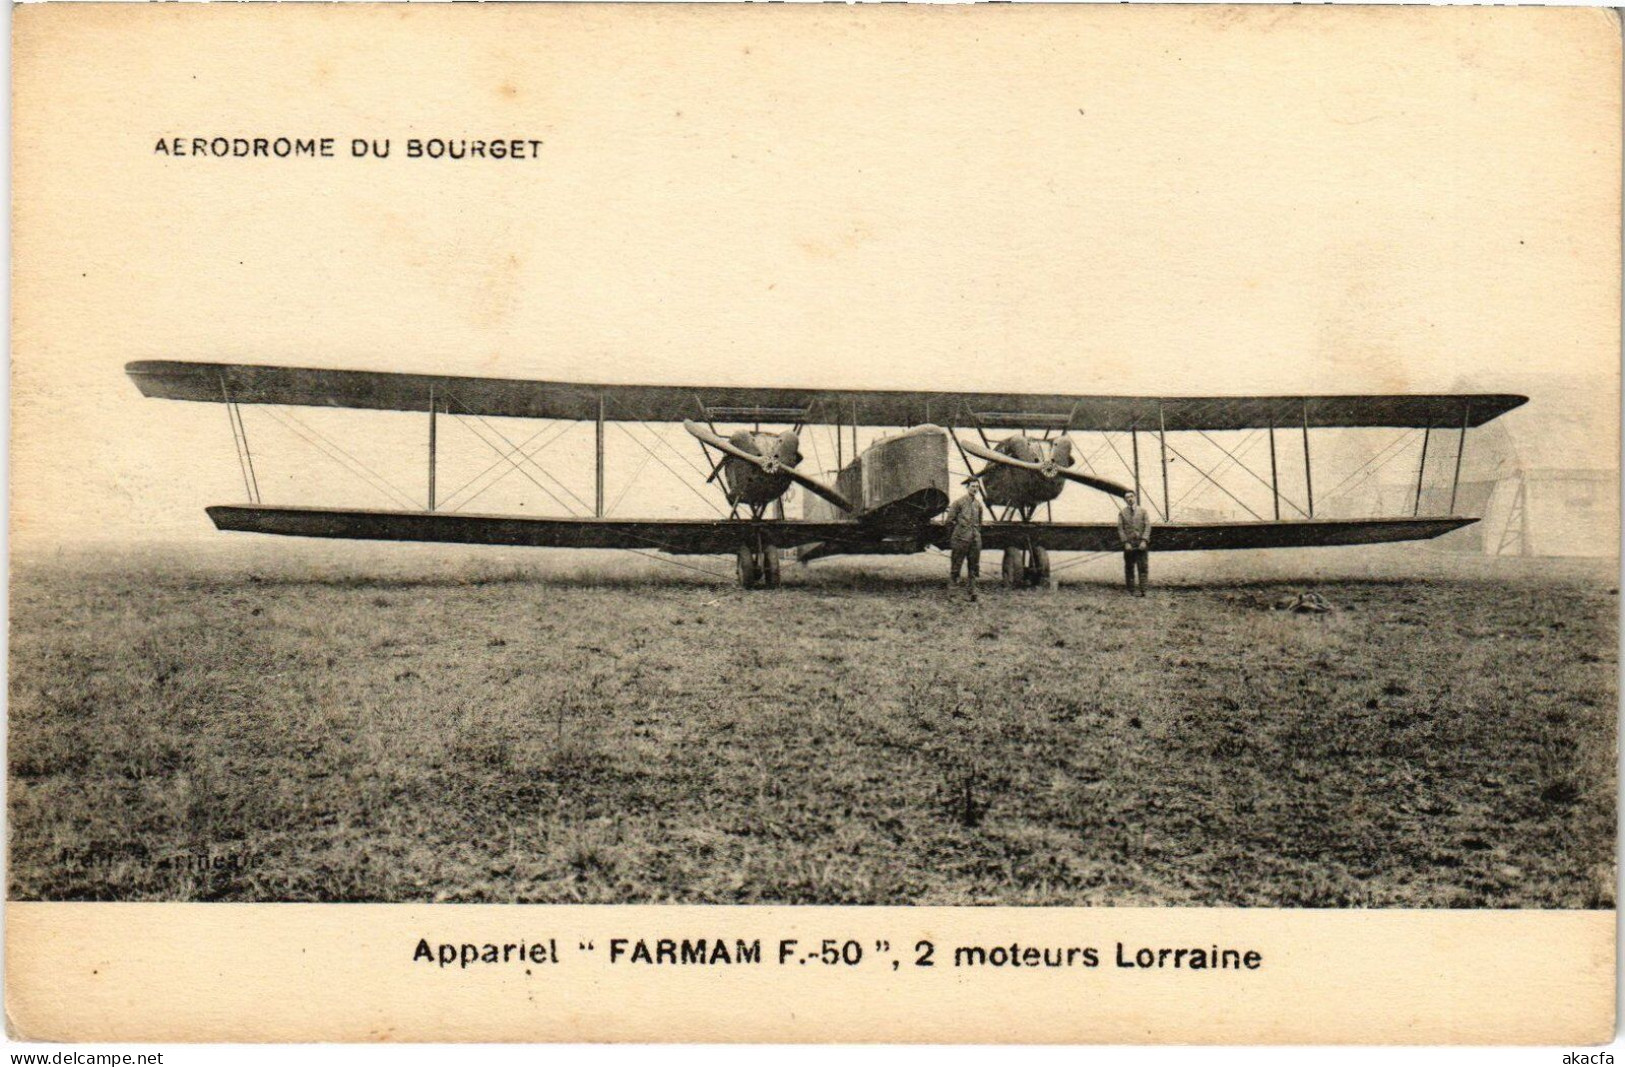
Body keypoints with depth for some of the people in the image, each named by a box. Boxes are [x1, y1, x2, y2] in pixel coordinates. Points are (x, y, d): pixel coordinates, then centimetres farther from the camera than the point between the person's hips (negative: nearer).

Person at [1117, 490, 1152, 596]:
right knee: (1129, 568, 1)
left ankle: (1142, 590, -6)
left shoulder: (1142, 511, 5)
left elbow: (1147, 526, 0)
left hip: (1142, 544, 0)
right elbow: (1120, 529, 1)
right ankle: (1130, 591, 5)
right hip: (1128, 544, 0)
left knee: (1143, 567, -5)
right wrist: (1126, 543, -9)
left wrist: (1144, 541, -11)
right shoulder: (1122, 513, 5)